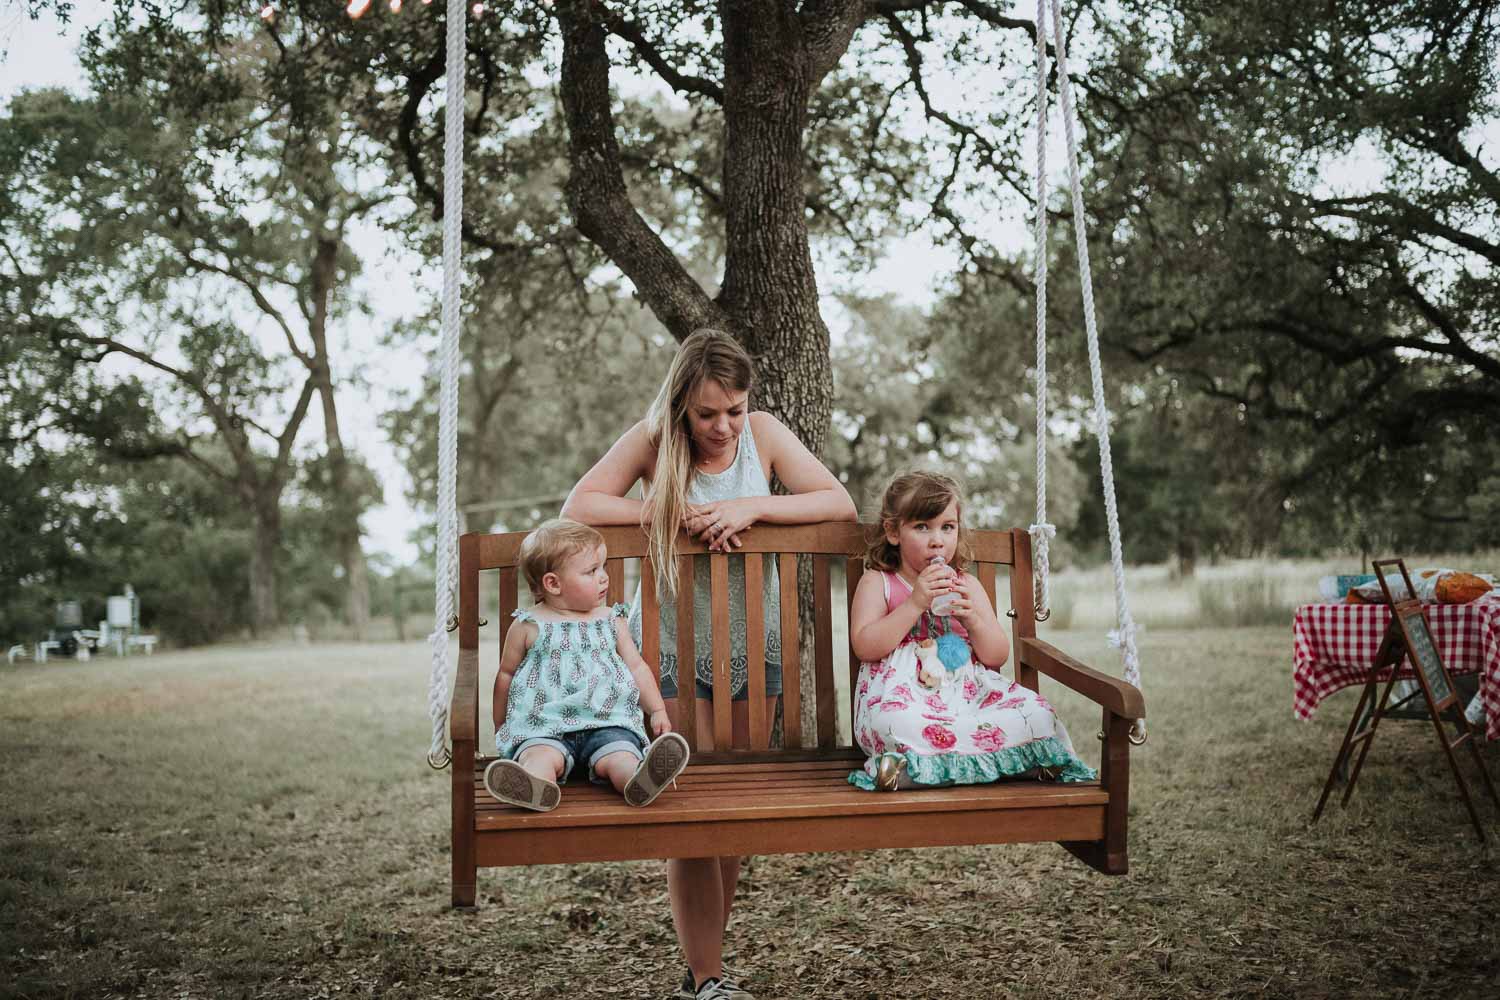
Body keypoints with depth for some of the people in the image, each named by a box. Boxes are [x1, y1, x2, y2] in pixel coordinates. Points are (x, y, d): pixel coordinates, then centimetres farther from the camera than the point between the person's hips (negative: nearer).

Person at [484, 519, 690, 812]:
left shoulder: (611, 622, 14)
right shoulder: (528, 627, 6)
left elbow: (637, 667, 19)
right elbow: (506, 674, 17)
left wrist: (658, 710, 10)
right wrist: (500, 726, 21)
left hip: (607, 724, 2)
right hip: (544, 726, -1)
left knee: (620, 755, -31)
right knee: (541, 756, -34)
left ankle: (641, 780, -61)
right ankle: (532, 788, -64)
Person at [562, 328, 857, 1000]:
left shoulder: (763, 433, -5)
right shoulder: (651, 441, -9)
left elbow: (840, 505, -10)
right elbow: (578, 507, -15)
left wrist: (753, 506, -23)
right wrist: (672, 513, -22)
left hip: (752, 647, 3)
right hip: (673, 648, -2)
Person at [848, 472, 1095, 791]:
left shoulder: (967, 585, 17)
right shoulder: (878, 582, 7)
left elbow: (997, 657, 12)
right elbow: (864, 647, -9)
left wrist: (973, 618, -8)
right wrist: (915, 603, -15)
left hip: (967, 693, 5)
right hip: (903, 694, -4)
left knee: (1036, 712, -22)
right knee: (896, 724, -40)